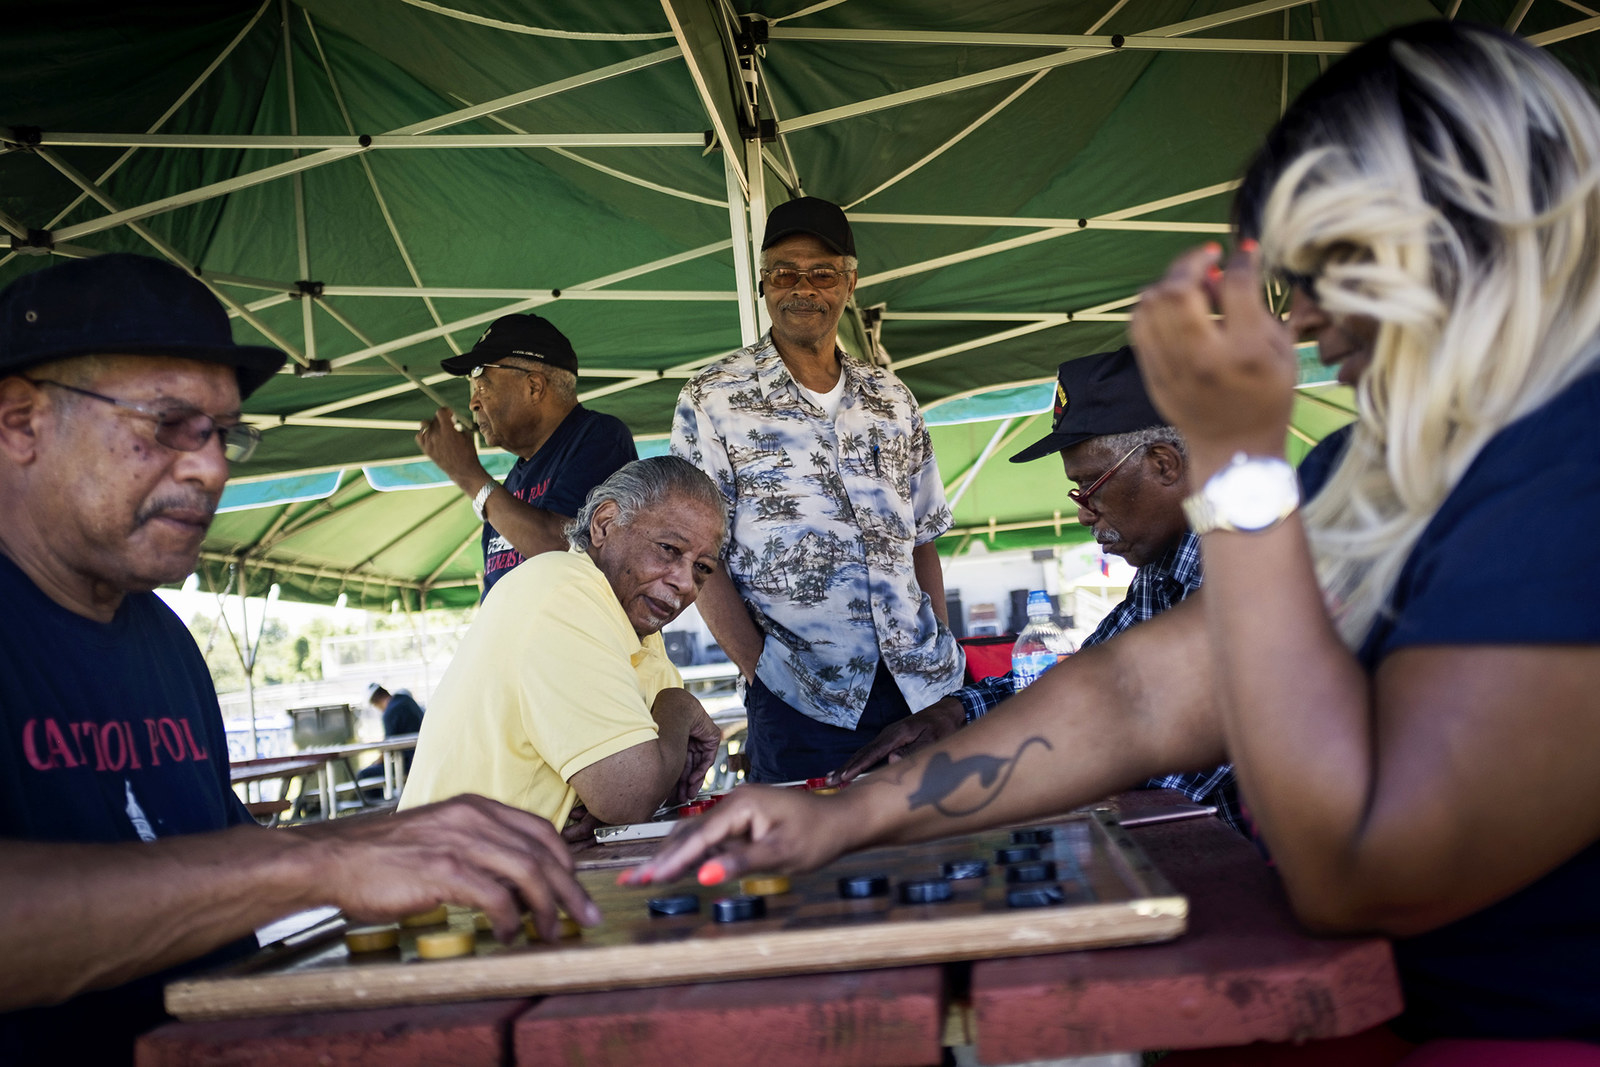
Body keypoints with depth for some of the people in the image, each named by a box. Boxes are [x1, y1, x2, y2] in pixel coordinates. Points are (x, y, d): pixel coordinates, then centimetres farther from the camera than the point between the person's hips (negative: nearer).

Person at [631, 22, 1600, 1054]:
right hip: (1407, 1002, 7)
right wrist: (851, 816, -3)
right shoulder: (1385, 467, 7)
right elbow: (1151, 689, 3)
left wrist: (1238, 456, -24)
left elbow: (1354, 871, -26)